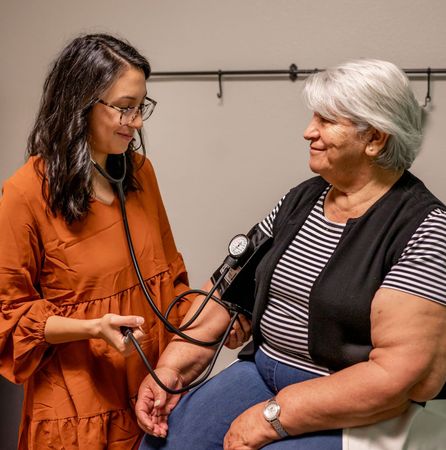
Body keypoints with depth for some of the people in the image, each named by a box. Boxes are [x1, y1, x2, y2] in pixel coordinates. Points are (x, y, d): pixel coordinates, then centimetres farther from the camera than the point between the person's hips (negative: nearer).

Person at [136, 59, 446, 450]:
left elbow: (407, 375, -20)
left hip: (353, 412, -5)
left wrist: (274, 416, -20)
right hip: (261, 371, 6)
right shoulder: (303, 198, 7)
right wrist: (173, 366, -5)